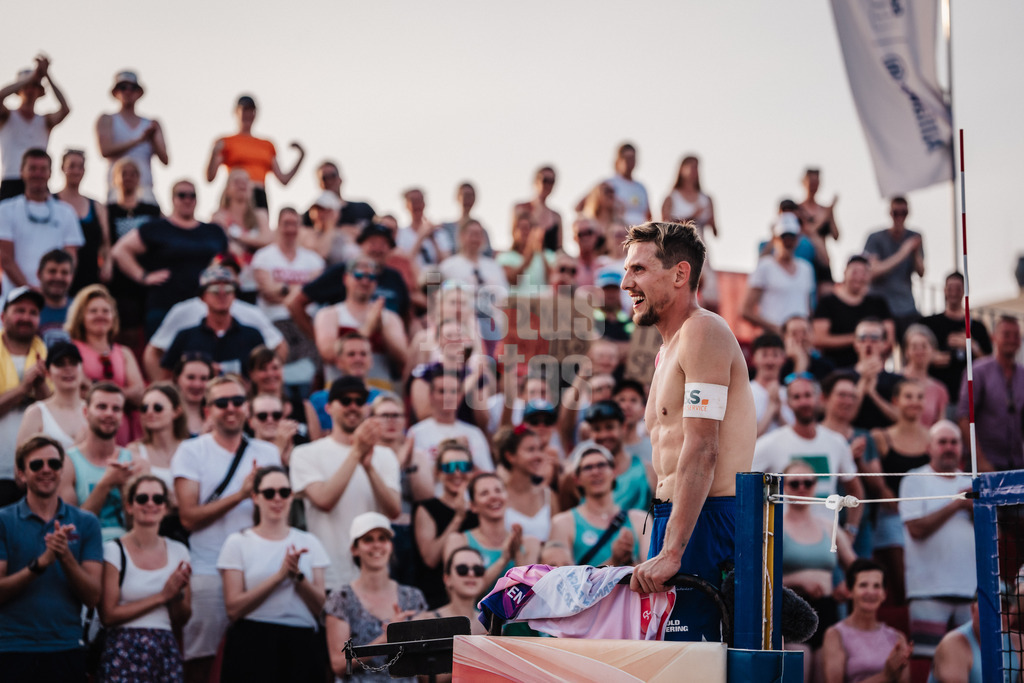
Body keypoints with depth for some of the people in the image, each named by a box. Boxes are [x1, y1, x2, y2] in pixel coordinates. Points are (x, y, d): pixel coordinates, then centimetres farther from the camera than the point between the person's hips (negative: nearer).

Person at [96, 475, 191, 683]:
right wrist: (161, 596, -8)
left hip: (166, 651, 4)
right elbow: (108, 615, -10)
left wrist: (178, 593, -7)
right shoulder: (114, 551, -3)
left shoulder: (178, 551, 11)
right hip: (124, 652, -4)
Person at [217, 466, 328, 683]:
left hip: (301, 646, 3)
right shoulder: (238, 542, 3)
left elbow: (322, 608, 4)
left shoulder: (308, 542, 12)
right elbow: (234, 609, -8)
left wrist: (297, 575, -12)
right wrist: (280, 575, -12)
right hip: (253, 645, -2)